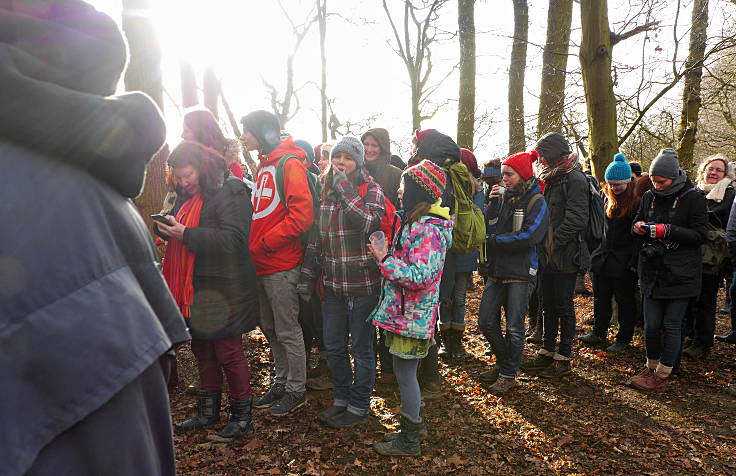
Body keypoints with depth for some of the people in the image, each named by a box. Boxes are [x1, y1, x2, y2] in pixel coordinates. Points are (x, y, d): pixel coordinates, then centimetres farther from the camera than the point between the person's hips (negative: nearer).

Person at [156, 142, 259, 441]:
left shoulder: (230, 191, -13)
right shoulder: (187, 196, 15)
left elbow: (233, 239, -24)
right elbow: (181, 233, 22)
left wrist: (185, 234, -25)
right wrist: (166, 229, -1)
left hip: (223, 290, -9)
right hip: (195, 289, 9)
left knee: (228, 353, 0)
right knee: (202, 349, 17)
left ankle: (242, 416, 17)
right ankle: (207, 413, 32)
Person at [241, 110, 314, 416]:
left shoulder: (289, 163, -12)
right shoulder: (264, 165, 16)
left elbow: (302, 215, -21)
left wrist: (264, 243, -17)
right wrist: (253, 245, 6)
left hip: (281, 264, -9)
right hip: (262, 264, 9)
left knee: (287, 331, 3)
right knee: (270, 329, 18)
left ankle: (296, 390, 19)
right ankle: (281, 382, 33)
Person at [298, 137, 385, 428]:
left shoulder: (371, 191, -6)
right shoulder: (327, 191, 11)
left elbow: (367, 223, -27)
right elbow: (317, 239, 14)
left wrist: (344, 187, -22)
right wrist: (307, 278, 10)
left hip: (363, 284, -6)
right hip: (333, 284, 6)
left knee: (362, 348, 8)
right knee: (334, 347, 15)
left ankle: (359, 407, 24)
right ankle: (341, 399, 34)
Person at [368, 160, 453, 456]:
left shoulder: (428, 229, -21)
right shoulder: (416, 222, 11)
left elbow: (419, 276, -29)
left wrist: (384, 260, -22)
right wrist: (387, 256, 7)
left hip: (412, 315, -10)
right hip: (404, 310, 10)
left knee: (404, 372, 3)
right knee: (406, 371, 20)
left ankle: (410, 439, 21)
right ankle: (414, 423, 38)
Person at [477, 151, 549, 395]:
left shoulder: (536, 201, -6)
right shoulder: (502, 197, 9)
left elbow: (529, 236, -20)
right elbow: (487, 229, 6)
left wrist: (494, 240, -14)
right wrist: (492, 203, -6)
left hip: (521, 273, -6)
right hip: (497, 270, 6)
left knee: (514, 327, 2)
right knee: (486, 322, 10)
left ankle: (509, 374, 20)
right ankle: (503, 363, 31)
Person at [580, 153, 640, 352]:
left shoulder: (637, 203, -12)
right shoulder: (609, 200, 9)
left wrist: (634, 262, -17)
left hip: (624, 262, -6)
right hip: (604, 258, 7)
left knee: (625, 300, 7)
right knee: (601, 298, 14)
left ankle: (624, 338, 20)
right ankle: (599, 332, 27)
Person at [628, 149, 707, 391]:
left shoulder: (693, 199, -6)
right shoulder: (649, 197, 8)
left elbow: (700, 235, -10)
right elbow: (637, 226, 17)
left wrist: (667, 230, -23)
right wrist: (638, 227, -8)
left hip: (680, 274, -4)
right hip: (653, 272, 4)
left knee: (671, 325, 4)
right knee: (651, 325, 8)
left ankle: (662, 375, 17)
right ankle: (651, 367, 28)